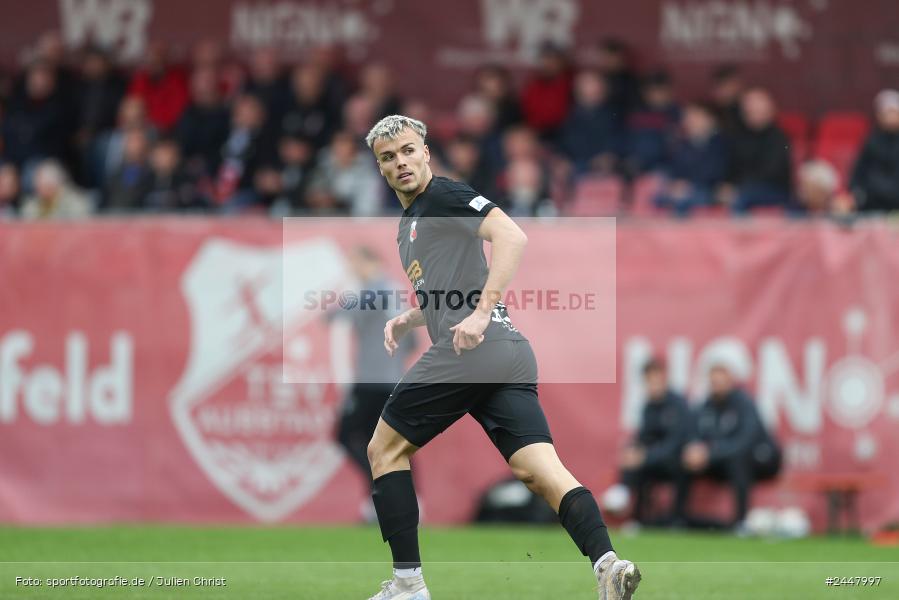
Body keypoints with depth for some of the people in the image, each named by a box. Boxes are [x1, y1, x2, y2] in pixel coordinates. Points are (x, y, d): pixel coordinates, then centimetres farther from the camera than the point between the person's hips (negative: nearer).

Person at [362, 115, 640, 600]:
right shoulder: (411, 219, 28)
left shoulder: (442, 196, -1)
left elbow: (512, 236, -17)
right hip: (510, 358, 9)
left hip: (469, 353, -9)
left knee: (385, 448, 7)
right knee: (538, 469, -7)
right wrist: (406, 320, 22)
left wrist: (481, 313, -23)